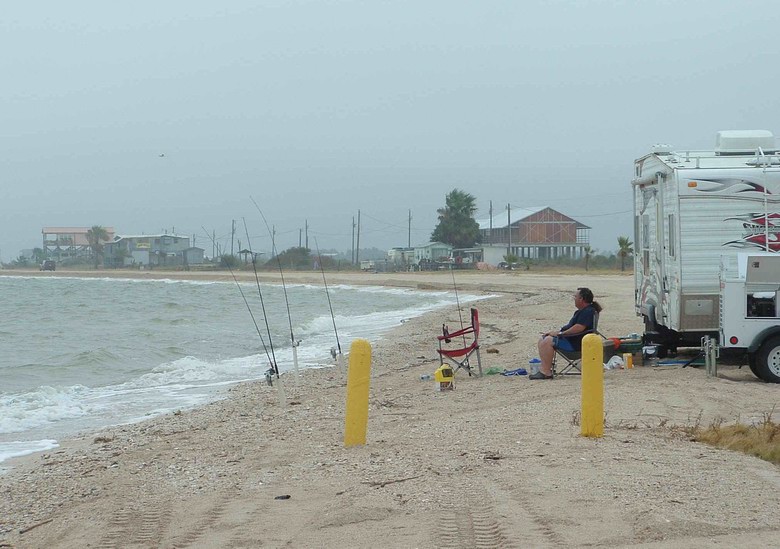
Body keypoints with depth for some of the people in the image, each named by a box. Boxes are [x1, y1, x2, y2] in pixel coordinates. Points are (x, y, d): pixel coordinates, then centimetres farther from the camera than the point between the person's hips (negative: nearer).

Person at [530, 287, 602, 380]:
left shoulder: (588, 312, -15)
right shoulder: (580, 311, 20)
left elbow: (579, 328, -25)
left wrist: (560, 333, -20)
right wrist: (557, 331, 11)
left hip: (576, 343, -11)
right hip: (570, 339, 11)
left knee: (547, 341, -25)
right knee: (542, 339, 5)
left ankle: (546, 372, -24)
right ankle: (543, 368, -6)